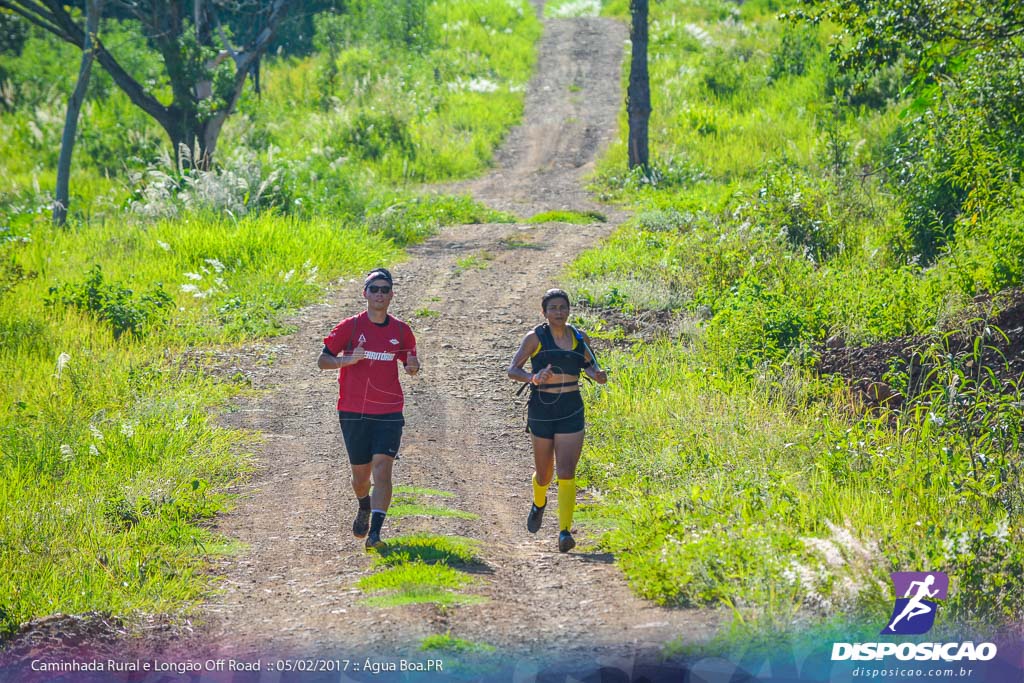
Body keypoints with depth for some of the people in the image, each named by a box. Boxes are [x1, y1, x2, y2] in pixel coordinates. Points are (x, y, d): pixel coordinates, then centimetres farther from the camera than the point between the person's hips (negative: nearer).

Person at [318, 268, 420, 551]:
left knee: (382, 471, -15)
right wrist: (348, 359, -19)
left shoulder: (401, 331, 5)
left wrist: (413, 366, -7)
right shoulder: (350, 326, -1)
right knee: (360, 474, 11)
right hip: (354, 412, 0)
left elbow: (411, 366, 18)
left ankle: (374, 534, -20)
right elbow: (322, 361, 0)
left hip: (389, 413, 0)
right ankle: (365, 508, 45)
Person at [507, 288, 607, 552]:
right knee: (544, 473, 12)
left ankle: (565, 531, -14)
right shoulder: (535, 338, -5)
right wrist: (533, 378, -26)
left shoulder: (579, 338, 4)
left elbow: (589, 365, 18)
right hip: (541, 410, -1)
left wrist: (597, 374, -6)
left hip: (571, 413, 1)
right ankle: (539, 503, 47)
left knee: (567, 473, -12)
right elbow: (512, 370, -6)